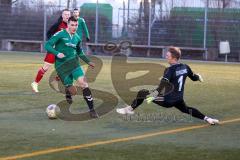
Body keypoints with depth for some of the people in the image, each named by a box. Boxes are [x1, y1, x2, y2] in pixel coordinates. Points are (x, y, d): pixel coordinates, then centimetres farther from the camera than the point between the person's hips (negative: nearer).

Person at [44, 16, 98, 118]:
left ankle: (91, 110, -13)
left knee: (83, 83, -17)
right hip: (61, 66, -4)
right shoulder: (60, 35, -6)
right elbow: (47, 45, -10)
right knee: (70, 90, -8)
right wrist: (57, 53, -24)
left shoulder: (77, 38, 11)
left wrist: (88, 61, 23)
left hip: (73, 63, 4)